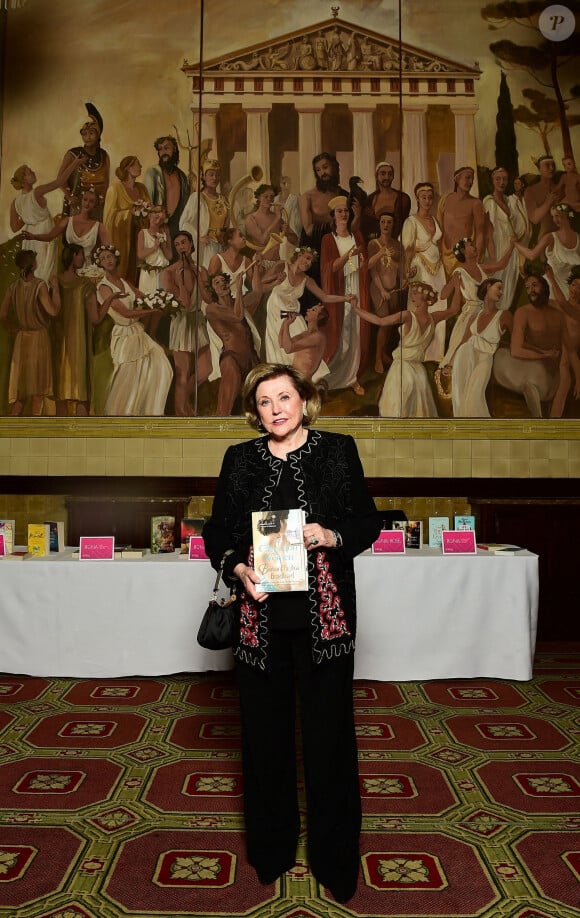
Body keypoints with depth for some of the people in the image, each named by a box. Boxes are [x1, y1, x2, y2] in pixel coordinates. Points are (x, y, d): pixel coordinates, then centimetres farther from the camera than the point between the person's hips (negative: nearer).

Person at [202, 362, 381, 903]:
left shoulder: (338, 451, 2)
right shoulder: (240, 459, 7)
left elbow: (368, 523, 4)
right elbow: (216, 532, 8)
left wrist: (331, 536, -15)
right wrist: (239, 569, -10)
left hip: (324, 614, -1)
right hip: (261, 613, 2)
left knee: (327, 730, 6)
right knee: (265, 730, 11)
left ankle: (334, 857, 25)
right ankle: (271, 847, 32)